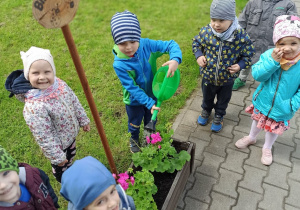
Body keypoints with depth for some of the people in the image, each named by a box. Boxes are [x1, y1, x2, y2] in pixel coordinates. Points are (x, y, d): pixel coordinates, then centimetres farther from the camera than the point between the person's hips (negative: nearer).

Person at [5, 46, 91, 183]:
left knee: (70, 157, 34)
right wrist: (57, 157, -20)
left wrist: (83, 120, 10)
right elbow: (44, 137, -29)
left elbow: (74, 102, 0)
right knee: (61, 168, 22)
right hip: (57, 146, -6)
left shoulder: (59, 84, -17)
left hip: (71, 136, 6)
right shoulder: (34, 107, -38)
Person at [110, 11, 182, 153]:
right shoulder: (119, 64, -31)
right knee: (135, 123, 25)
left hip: (152, 94, 3)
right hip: (134, 100, -3)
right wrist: (150, 103, -29)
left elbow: (171, 45, -18)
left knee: (151, 121, 29)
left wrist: (175, 59, -39)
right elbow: (132, 88, -27)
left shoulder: (146, 44, -25)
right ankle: (134, 139, 58)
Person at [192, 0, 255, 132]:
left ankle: (219, 116, 53)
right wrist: (198, 56, -14)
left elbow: (248, 54, -7)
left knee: (223, 100, 25)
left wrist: (240, 65, -21)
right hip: (208, 76, 1)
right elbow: (196, 43, 1)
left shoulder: (241, 36, -24)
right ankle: (206, 110, 59)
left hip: (227, 78, -1)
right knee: (207, 97, 29)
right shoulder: (206, 31, -21)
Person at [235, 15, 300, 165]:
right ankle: (251, 138, 60)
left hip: (281, 109, -1)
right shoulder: (269, 55, -23)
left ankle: (267, 148, 53)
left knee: (274, 128, 24)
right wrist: (272, 61, -38)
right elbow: (257, 75, -27)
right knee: (257, 119, 29)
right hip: (263, 101, 1)